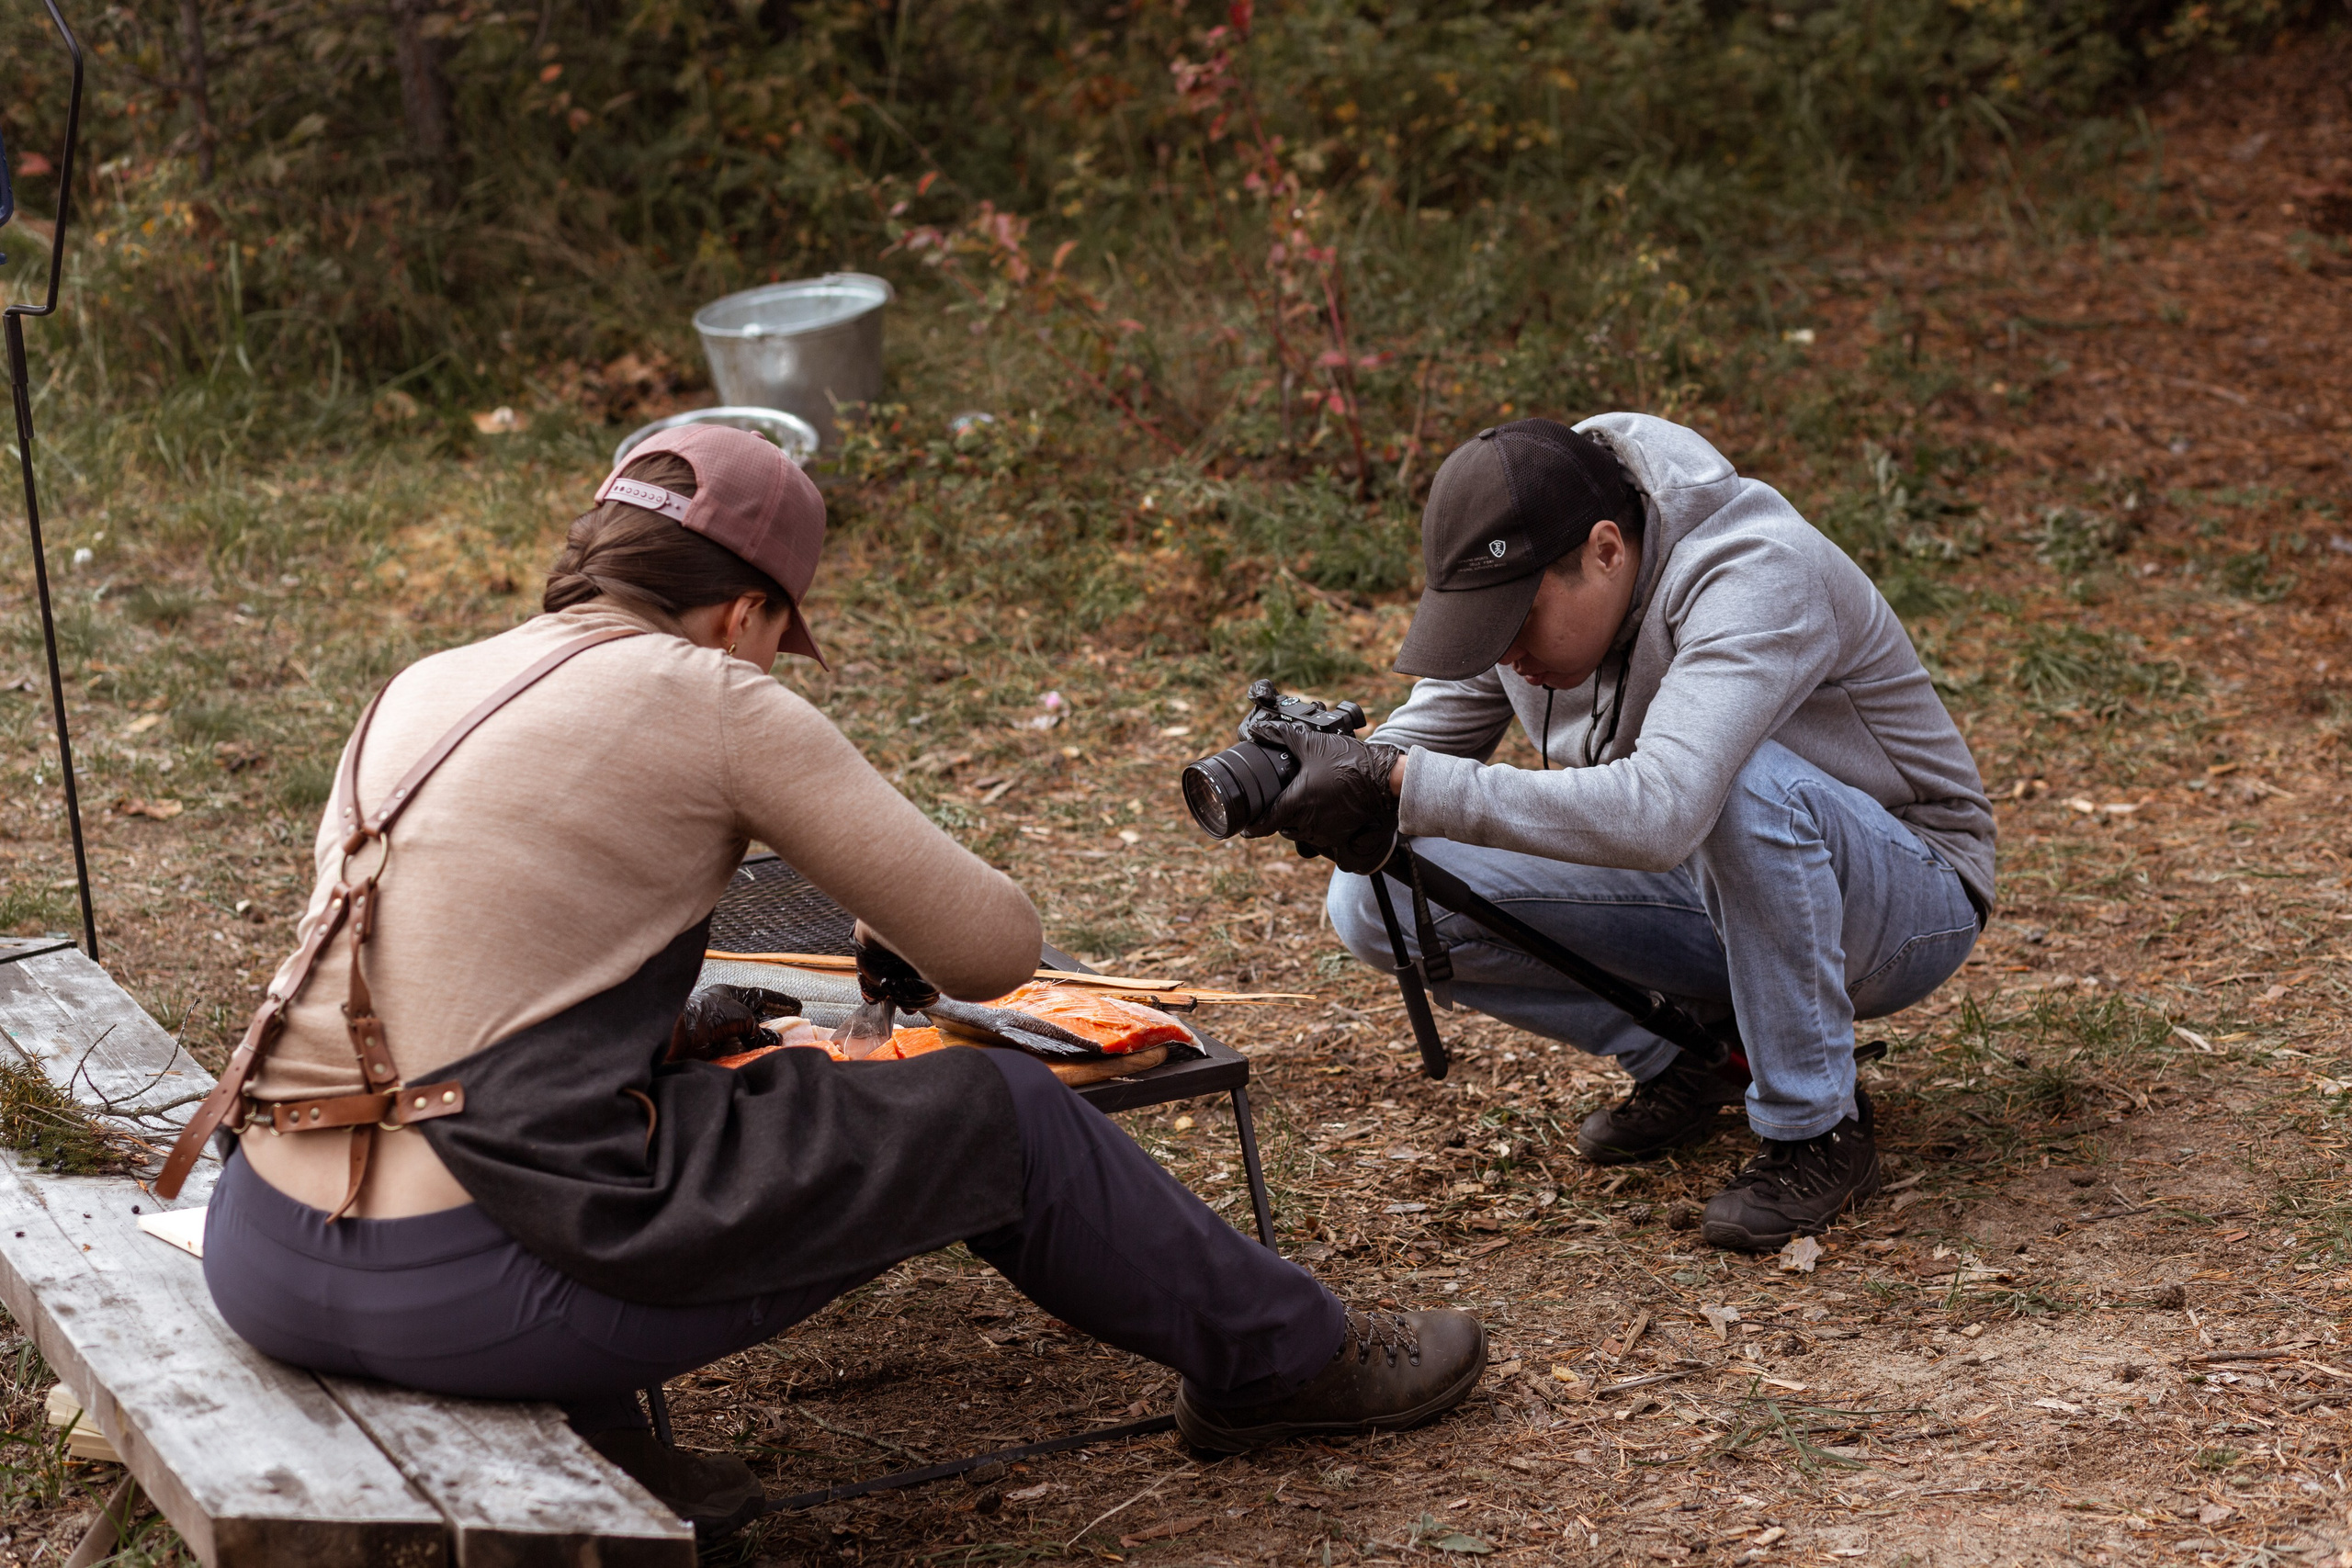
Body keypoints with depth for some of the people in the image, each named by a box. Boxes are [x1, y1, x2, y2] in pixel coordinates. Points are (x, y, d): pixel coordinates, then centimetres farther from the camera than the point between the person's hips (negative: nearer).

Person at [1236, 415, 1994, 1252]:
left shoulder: (1756, 578, -32)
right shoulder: (1520, 584, -8)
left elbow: (1659, 813, -46)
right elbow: (1422, 741, -2)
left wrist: (1398, 784, -48)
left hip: (1903, 900, -6)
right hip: (1706, 890, 6)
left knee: (1742, 780, -41)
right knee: (1376, 896, -12)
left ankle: (1818, 1130, -20)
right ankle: (1699, 1051, 3)